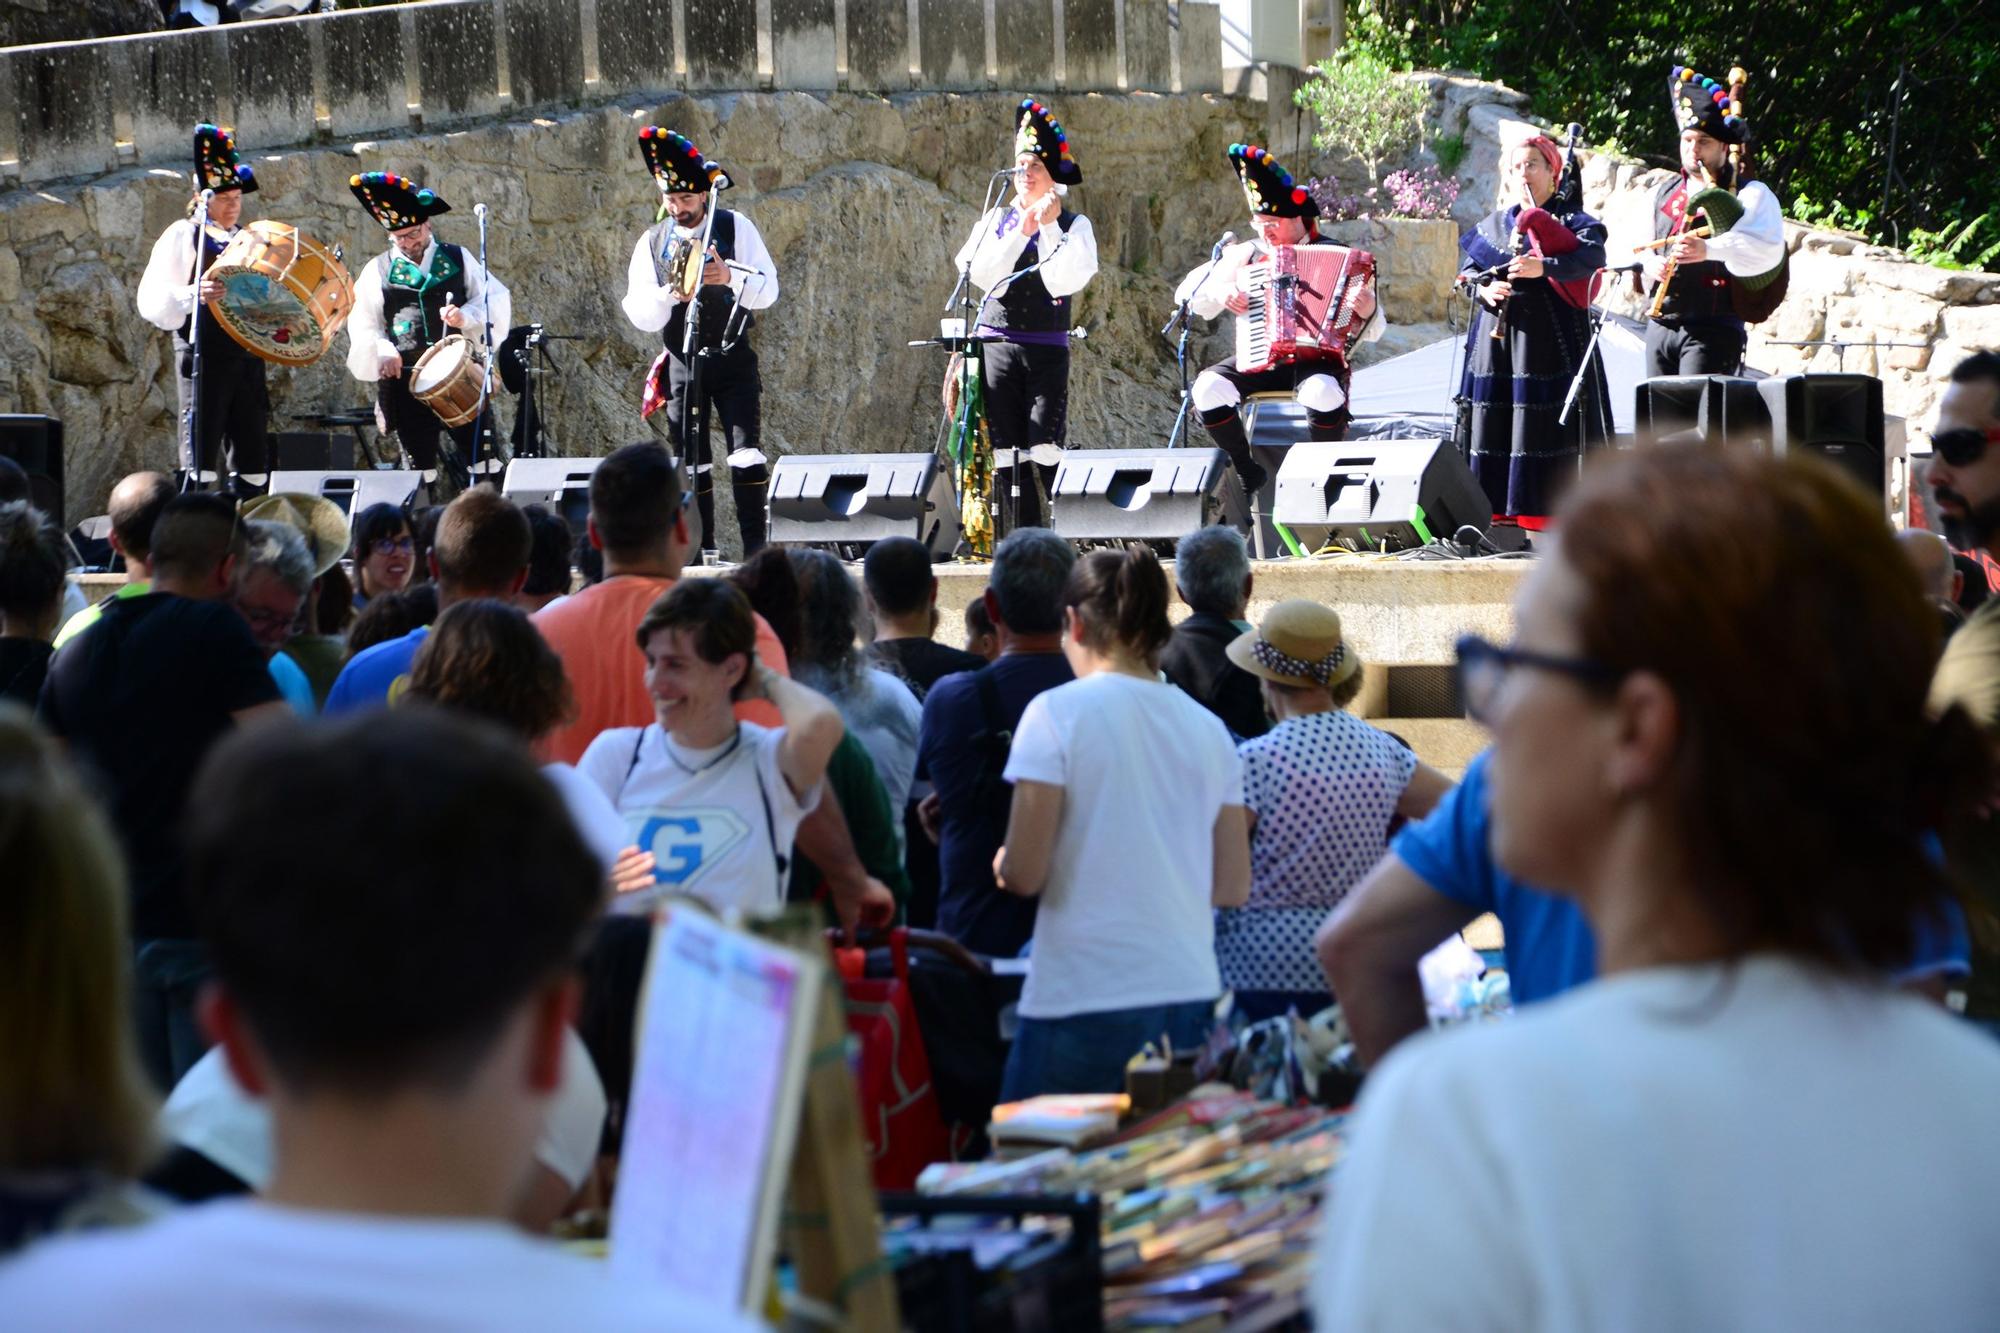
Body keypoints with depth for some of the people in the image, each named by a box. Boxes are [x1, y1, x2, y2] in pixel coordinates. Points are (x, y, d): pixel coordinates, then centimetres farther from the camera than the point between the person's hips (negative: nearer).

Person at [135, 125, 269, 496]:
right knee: (201, 463, -9)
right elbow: (152, 300, -10)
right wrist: (195, 295, -26)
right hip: (204, 358, -6)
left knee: (253, 465, 7)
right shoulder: (182, 237, 0)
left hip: (248, 358, 6)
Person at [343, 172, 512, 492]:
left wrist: (467, 315, -14)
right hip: (406, 379, 0)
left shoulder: (459, 259, 8)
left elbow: (496, 300, 6)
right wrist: (383, 351, -17)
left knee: (482, 456, -4)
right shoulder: (377, 271, 6)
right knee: (420, 470, 5)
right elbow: (362, 325, 2)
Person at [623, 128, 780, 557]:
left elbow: (767, 291, -8)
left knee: (746, 450, -11)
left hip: (733, 357, -2)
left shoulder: (735, 227, -1)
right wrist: (671, 295, -23)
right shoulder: (652, 243, 4)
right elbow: (640, 315, -2)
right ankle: (703, 549, 10)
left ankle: (755, 548, -12)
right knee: (691, 459, 3)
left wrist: (730, 277, -27)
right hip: (682, 362, 2)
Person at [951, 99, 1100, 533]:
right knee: (1005, 457, -1)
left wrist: (1050, 227, -11)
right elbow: (982, 276, -3)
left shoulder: (1075, 226, 5)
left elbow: (1064, 282, -10)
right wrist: (1021, 232, -10)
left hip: (1047, 352, -2)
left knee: (1045, 455, -14)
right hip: (997, 346, 2)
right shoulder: (996, 220, 12)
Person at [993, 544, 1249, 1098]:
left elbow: (1024, 875, -9)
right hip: (1191, 996, 5)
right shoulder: (1208, 728, 9)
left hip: (1085, 1005, -5)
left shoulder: (1057, 713, -5)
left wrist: (1002, 864, 13)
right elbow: (1233, 887, 10)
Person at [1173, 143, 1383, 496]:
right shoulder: (1244, 255, 11)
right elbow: (1188, 294, 13)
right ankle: (1248, 473, -5)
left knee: (1323, 393, -38)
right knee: (1207, 389, -26)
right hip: (1257, 361, 3)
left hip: (1316, 358, -3)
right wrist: (1218, 293, -9)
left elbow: (1371, 332, 1)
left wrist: (1366, 313, -24)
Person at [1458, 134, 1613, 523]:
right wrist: (1484, 288, -7)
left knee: (1547, 419, -7)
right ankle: (1497, 506, 7)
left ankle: (1543, 506, -5)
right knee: (1494, 415, 2)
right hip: (1496, 333, 5)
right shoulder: (1494, 224, 17)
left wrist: (1543, 268, -28)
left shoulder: (1570, 220, 2)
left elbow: (1593, 257, -15)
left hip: (1550, 336, -5)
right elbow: (1467, 269, 15)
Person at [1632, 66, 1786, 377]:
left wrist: (1708, 249, -35)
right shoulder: (1666, 192, 20)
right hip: (1660, 325, 7)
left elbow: (1767, 249, -19)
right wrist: (1649, 263, 0)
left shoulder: (1750, 194, -2)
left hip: (1712, 327, -7)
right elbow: (1639, 245, 25)